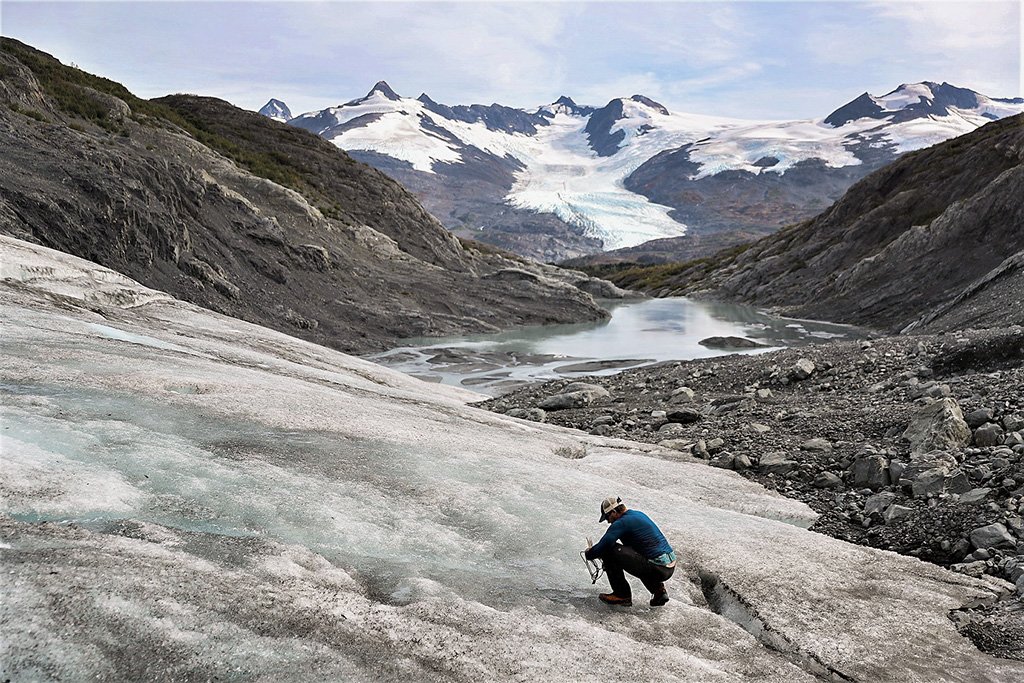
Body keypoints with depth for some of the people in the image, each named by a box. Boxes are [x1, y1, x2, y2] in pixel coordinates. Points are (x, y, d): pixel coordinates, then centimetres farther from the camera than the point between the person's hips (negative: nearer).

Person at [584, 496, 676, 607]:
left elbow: (603, 545, -15)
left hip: (658, 569, -9)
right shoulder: (639, 514, 18)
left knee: (608, 551, -9)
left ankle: (622, 596, 2)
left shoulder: (621, 523, -11)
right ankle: (658, 589, 21)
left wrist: (588, 554, 7)